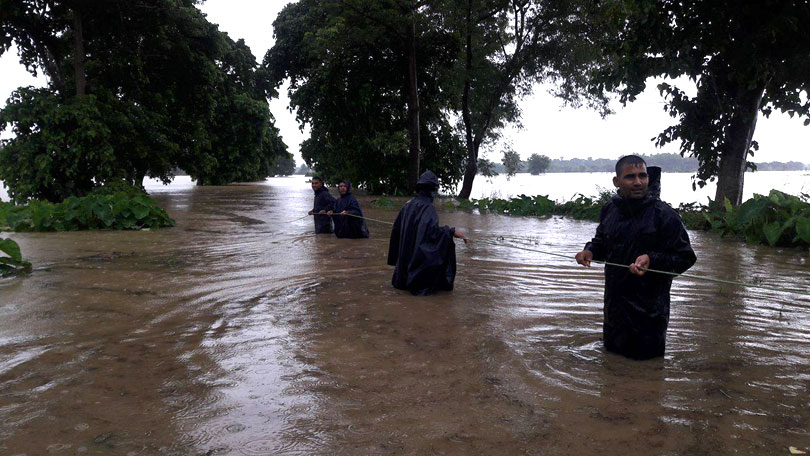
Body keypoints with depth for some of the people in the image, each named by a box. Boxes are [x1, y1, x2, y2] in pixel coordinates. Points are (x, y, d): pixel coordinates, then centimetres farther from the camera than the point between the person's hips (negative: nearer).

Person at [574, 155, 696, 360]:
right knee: (610, 354, 22)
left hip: (649, 310, -6)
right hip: (614, 305, 6)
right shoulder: (610, 209, 3)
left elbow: (685, 257, -12)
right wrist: (590, 250, -2)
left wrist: (652, 259, -27)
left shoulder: (664, 215, -15)